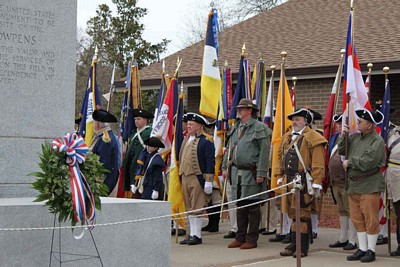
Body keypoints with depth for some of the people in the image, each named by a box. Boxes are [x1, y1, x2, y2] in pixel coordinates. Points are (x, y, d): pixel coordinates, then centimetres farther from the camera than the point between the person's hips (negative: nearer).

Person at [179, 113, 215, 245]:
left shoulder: (205, 141, -8)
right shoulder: (186, 140, 17)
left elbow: (210, 162, -12)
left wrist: (209, 181, -17)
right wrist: (181, 176, 19)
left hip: (198, 178, -8)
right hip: (185, 177, 8)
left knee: (196, 208, -5)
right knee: (189, 208, 11)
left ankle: (197, 236, 1)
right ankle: (192, 234, 17)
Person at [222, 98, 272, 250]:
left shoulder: (259, 128, -7)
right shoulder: (235, 128, 15)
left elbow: (264, 152, -13)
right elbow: (229, 149, 22)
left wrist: (261, 173, -17)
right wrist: (225, 167, 14)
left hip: (251, 173, -7)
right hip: (237, 173, 7)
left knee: (253, 207, 0)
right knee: (240, 206, 12)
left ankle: (252, 239, 6)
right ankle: (240, 237, 19)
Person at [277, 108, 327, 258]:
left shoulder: (313, 138, -7)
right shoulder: (286, 138, 17)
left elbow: (318, 163, -12)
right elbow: (281, 158, 23)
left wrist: (316, 183, -16)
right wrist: (280, 177, 17)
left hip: (303, 181, -7)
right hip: (288, 181, 7)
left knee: (303, 213, -3)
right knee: (293, 213, 12)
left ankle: (303, 247, 3)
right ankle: (294, 244, 20)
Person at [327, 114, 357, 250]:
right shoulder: (334, 138, 13)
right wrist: (329, 175, 19)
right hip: (335, 182, 9)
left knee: (350, 211, -1)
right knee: (342, 211, 16)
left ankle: (352, 241, 5)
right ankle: (343, 239, 25)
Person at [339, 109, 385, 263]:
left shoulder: (377, 141, -12)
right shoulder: (355, 137, 9)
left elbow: (367, 162, -21)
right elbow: (341, 151, 15)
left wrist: (349, 162, -10)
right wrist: (343, 135, 2)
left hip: (369, 185, -7)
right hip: (353, 184, 7)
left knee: (371, 220, 0)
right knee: (357, 220, 12)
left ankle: (371, 251, 10)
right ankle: (362, 249, 21)